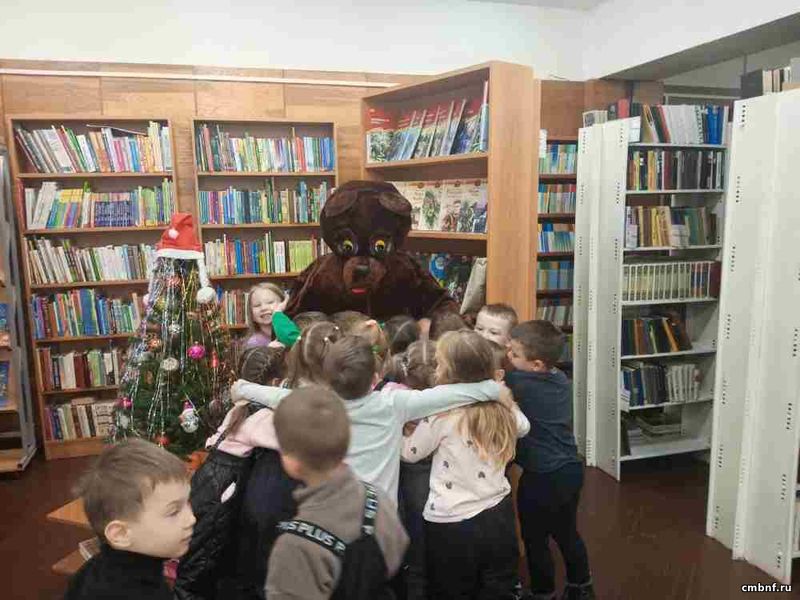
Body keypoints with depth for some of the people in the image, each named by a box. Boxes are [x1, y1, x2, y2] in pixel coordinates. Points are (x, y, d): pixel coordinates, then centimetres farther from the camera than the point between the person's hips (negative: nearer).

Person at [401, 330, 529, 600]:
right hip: (498, 517, 5)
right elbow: (523, 427, 20)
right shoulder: (503, 405, -4)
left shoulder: (442, 412, -19)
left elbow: (410, 453, -4)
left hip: (451, 527, -4)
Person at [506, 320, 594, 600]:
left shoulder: (518, 383, -23)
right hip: (570, 469, 8)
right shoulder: (561, 379, 1)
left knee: (535, 541, 14)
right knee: (567, 533, 26)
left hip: (542, 478, -8)